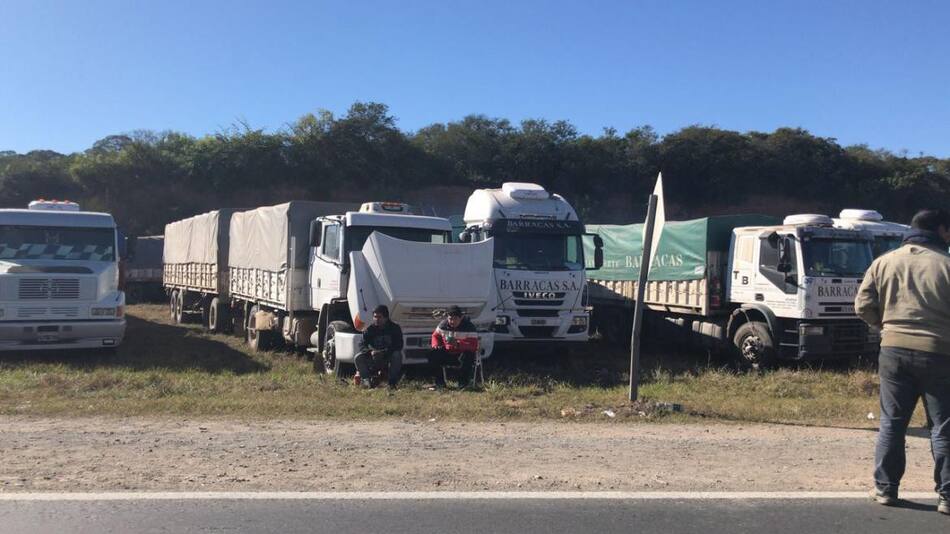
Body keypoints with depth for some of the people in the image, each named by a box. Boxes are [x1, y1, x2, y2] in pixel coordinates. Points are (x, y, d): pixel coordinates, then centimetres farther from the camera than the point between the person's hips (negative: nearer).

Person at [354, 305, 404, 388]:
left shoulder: (395, 328, -8)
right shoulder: (370, 329, -3)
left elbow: (398, 346, -19)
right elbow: (362, 345, -12)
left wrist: (383, 352, -34)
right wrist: (370, 352, -36)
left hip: (389, 358, -2)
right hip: (374, 360, 2)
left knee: (397, 355, -34)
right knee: (359, 357, -21)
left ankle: (392, 382, -25)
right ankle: (369, 382, -20)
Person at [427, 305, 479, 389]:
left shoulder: (469, 326, -17)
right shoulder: (443, 324, -2)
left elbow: (474, 346, -26)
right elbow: (435, 335, 14)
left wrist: (458, 344, -40)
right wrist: (436, 344, -9)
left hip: (462, 353, -4)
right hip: (447, 353, 4)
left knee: (467, 356, -37)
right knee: (433, 354, -18)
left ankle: (464, 382, -15)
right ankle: (439, 382, -7)